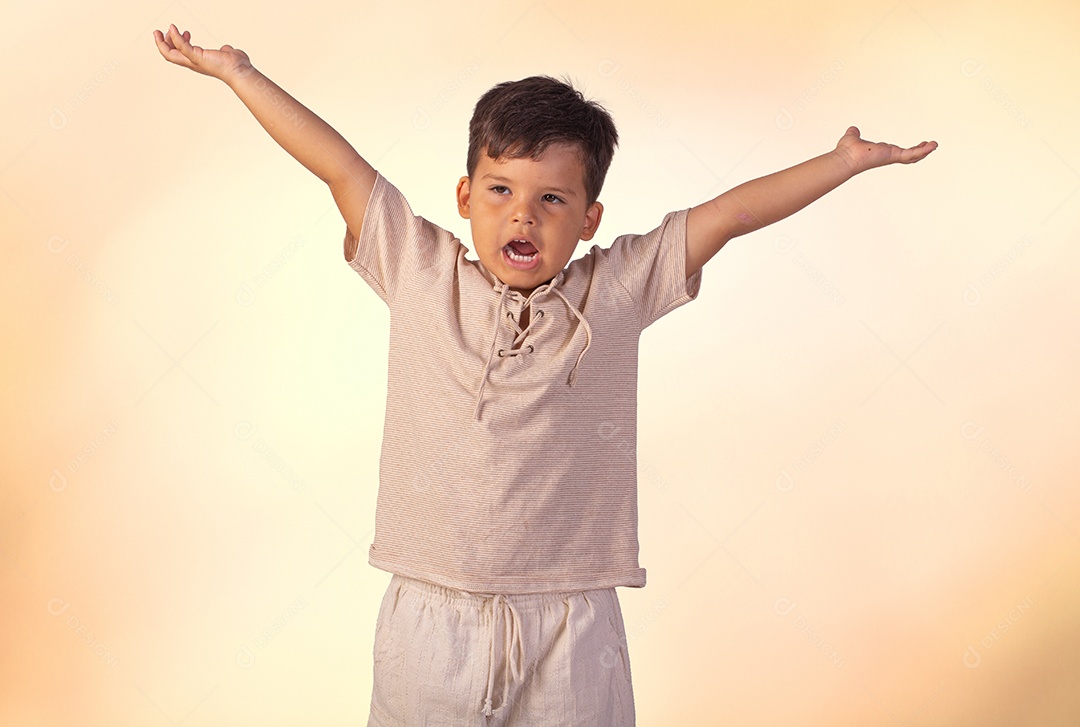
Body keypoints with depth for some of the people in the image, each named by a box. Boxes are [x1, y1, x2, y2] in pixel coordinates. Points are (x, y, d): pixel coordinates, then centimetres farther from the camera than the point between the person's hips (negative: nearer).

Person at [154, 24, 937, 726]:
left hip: (570, 622, 0)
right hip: (432, 614, 1)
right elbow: (340, 165, 6)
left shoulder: (617, 288, 2)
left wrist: (844, 161, 4)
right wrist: (240, 73, 12)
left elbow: (731, 212, 3)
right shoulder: (422, 273, 3)